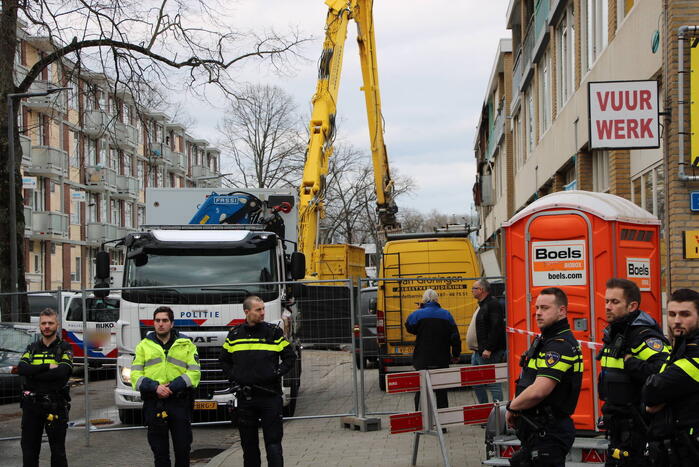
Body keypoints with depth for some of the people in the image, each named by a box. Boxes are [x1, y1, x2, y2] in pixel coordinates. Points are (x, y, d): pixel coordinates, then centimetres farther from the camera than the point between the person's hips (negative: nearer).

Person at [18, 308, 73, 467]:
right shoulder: (32, 348, 12)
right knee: (29, 448, 7)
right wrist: (48, 367, -17)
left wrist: (33, 373, -13)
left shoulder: (64, 348, 1)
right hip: (31, 404, 4)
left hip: (56, 405, -3)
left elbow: (62, 372, -17)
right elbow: (22, 369, -7)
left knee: (57, 448, 3)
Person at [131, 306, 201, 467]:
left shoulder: (186, 344, 8)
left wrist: (172, 387, -14)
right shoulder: (144, 345, 10)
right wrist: (155, 387, -14)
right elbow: (135, 375, 3)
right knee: (159, 450, 4)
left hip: (180, 403, -1)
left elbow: (194, 372, 0)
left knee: (183, 448, 2)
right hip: (153, 405, 1)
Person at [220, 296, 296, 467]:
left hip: (270, 396, -2)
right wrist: (233, 378, 6)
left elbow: (290, 357, 7)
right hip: (244, 396, 3)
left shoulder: (274, 332, 1)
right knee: (248, 443, 9)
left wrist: (277, 373, -7)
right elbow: (225, 360, 20)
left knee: (273, 440, -4)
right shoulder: (234, 334, 7)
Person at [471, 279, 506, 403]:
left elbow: (496, 328, -23)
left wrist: (488, 349, -26)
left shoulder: (493, 304, -14)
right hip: (478, 353, 11)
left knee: (493, 384, -7)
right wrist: (479, 349, 19)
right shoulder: (483, 305, 17)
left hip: (489, 354, -11)